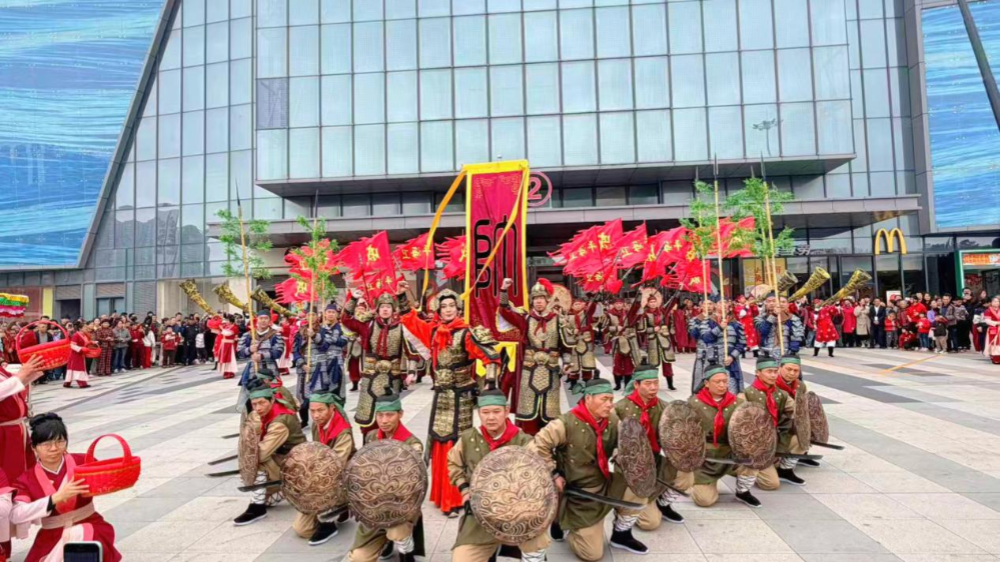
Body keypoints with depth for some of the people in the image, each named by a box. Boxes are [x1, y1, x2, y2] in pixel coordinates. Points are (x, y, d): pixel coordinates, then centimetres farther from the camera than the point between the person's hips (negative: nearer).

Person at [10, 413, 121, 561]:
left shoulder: (83, 462, -6)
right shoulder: (27, 480, -4)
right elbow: (15, 516, -17)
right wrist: (57, 497, -26)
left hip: (90, 530, -1)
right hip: (52, 539, 1)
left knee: (76, 534, -30)